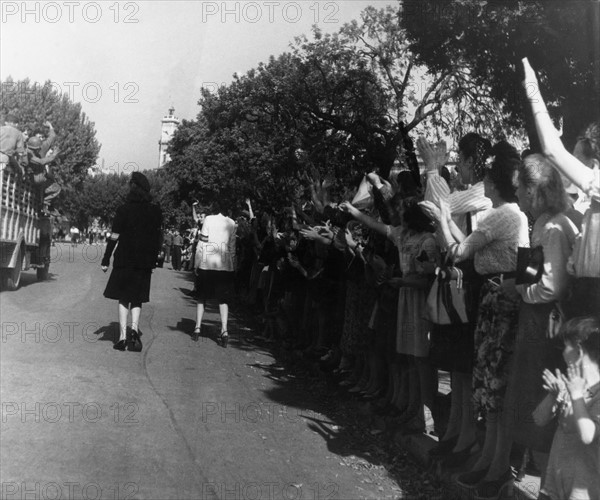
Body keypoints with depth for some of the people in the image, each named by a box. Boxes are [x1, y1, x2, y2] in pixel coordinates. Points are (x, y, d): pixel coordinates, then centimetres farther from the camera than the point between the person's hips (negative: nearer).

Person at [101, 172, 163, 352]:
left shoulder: (124, 209, -7)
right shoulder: (155, 211, 2)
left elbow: (114, 237, -7)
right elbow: (158, 237, 5)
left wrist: (106, 260, -1)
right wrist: (154, 259, 14)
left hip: (124, 258, -2)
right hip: (145, 261, 2)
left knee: (123, 298, 8)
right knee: (137, 298, 12)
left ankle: (122, 336, 3)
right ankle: (134, 328, -9)